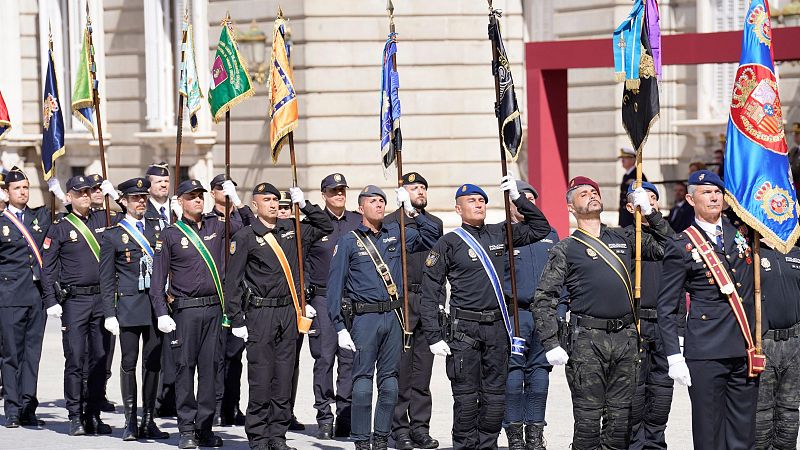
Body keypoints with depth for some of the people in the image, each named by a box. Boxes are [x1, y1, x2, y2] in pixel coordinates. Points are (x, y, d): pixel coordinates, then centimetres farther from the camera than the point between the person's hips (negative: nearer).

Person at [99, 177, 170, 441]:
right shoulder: (112, 236, 4)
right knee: (129, 363, 0)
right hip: (129, 305, -3)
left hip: (156, 305, 3)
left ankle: (148, 422, 11)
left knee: (153, 363, 4)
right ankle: (130, 422, 7)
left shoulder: (158, 228, 13)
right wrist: (109, 314, -4)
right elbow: (106, 279, 3)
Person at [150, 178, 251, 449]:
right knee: (185, 367, -2)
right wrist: (161, 313, -8)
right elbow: (158, 279, 0)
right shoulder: (170, 235, 0)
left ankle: (205, 428, 10)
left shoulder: (216, 226, 10)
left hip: (214, 308, 3)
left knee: (210, 366, 4)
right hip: (185, 309, -3)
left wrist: (237, 202, 1)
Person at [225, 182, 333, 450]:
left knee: (284, 377, 6)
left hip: (288, 312, 5)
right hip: (260, 314, -5)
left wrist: (304, 205, 10)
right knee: (260, 378, -5)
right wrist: (236, 320, -9)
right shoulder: (245, 237, -3)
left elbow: (324, 227, 25)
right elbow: (232, 280, -4)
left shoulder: (290, 230, 11)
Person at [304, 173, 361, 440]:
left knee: (349, 358, 1)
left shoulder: (358, 222, 10)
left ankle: (346, 416, 5)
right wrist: (303, 299, -3)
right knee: (324, 358, -3)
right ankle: (325, 418, 2)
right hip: (322, 299, -2)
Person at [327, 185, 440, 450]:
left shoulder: (396, 234, 12)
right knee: (363, 381, -5)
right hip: (365, 317, -4)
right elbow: (335, 286, -1)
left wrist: (412, 212, 5)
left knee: (389, 380, 7)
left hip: (394, 317, 4)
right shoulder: (349, 242, 1)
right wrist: (339, 326, -8)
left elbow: (432, 236, 18)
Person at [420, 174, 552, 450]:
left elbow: (540, 228, 20)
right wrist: (434, 336, -9)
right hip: (464, 329, -4)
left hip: (497, 326, 4)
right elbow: (429, 291, -2)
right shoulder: (448, 244, -1)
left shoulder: (499, 234, 11)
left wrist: (518, 198, 8)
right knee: (466, 396, -3)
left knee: (495, 394, 5)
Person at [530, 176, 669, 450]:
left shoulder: (623, 238, 15)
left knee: (620, 416, 6)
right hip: (588, 341, -4)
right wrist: (551, 344, -7)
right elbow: (543, 300, 2)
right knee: (588, 417, -5)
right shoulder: (566, 249, 4)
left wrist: (650, 213, 5)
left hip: (626, 336, 4)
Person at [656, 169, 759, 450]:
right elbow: (667, 308, 0)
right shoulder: (682, 247, 0)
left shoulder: (741, 231, 12)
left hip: (746, 350, 4)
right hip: (706, 352, -4)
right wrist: (674, 357, -7)